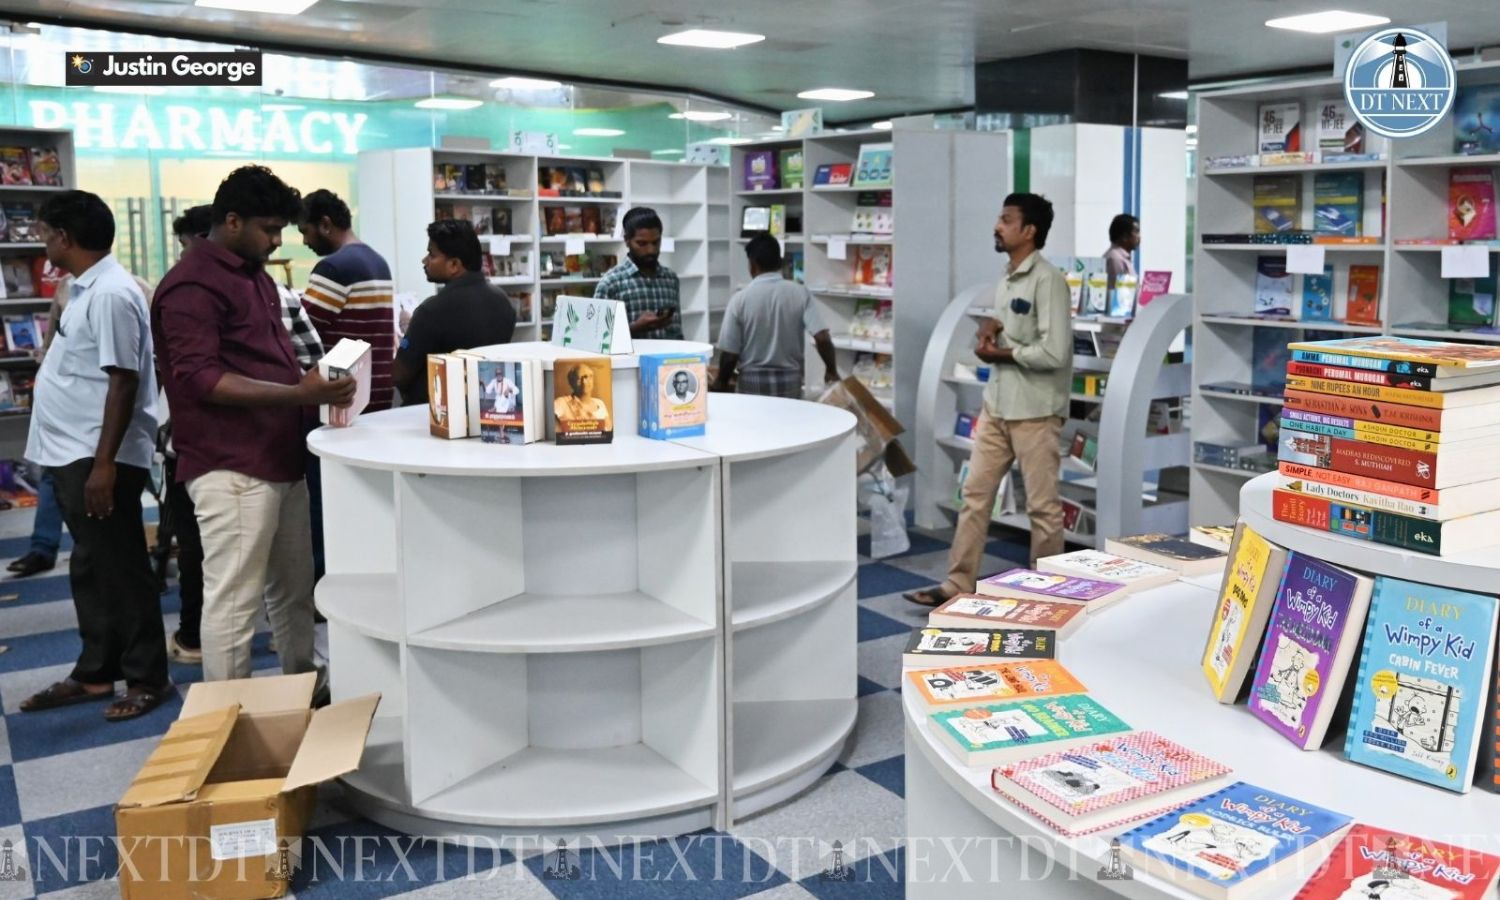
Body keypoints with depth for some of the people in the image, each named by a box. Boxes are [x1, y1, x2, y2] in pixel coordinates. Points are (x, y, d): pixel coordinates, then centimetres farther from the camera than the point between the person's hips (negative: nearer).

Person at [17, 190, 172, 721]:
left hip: (98, 458, -10)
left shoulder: (111, 295, -18)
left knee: (121, 571, 0)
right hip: (73, 455, 10)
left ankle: (147, 679, 11)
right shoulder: (88, 288, 13)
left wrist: (104, 464, -23)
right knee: (91, 571, 16)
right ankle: (95, 673, 26)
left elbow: (123, 382, -22)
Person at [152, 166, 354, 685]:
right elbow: (200, 379, -21)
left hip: (280, 459, 9)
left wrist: (313, 383, 11)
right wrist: (298, 395, -29)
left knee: (294, 591, 16)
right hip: (231, 467, -9)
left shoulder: (256, 276, 18)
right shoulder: (192, 285, -12)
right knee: (233, 601, -3)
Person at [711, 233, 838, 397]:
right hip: (790, 381, 1)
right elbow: (822, 338, -13)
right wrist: (832, 370, 4)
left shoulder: (740, 299, -8)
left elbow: (729, 353, -7)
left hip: (753, 382, -1)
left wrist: (721, 382, 11)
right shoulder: (800, 293, -5)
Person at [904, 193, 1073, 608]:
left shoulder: (1047, 280, -15)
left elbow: (1054, 353, -22)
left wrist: (1002, 353, -11)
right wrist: (992, 329, 1)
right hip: (996, 405, 9)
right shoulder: (1006, 280, 12)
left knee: (1042, 505, 4)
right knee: (975, 493, 8)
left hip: (1035, 410, -8)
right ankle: (958, 585, 15)